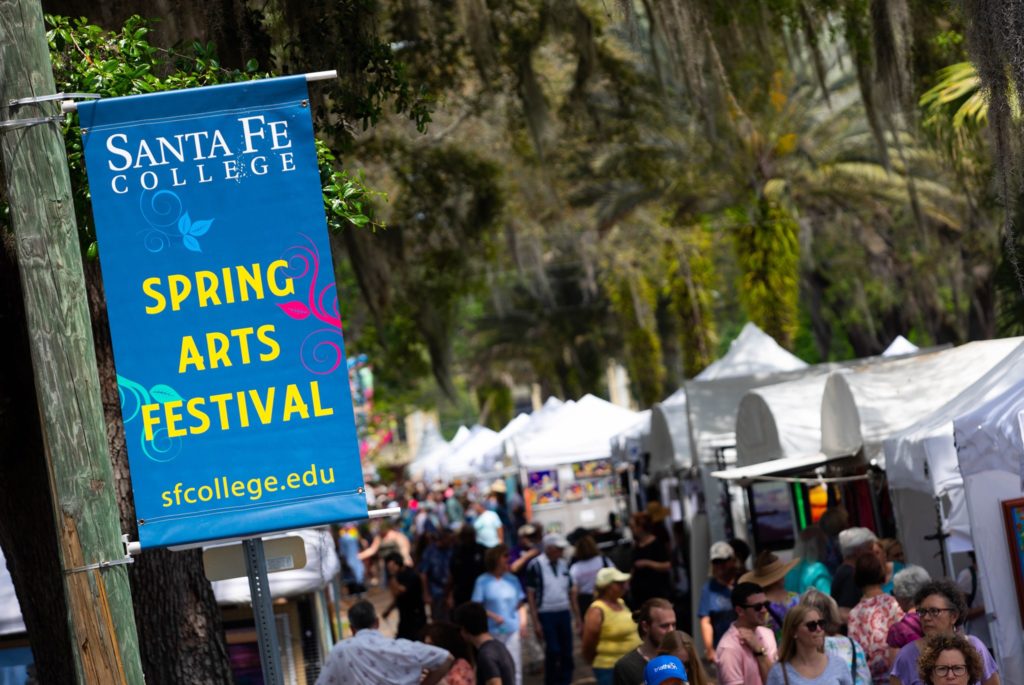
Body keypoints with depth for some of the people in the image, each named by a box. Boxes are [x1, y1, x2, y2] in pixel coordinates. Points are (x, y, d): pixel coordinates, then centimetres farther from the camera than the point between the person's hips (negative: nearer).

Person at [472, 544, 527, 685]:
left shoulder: (512, 580, 8)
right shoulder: (483, 581, -2)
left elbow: (521, 604, 12)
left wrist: (523, 623, 0)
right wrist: (492, 616, -16)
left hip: (513, 631, 2)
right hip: (492, 631, -2)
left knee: (515, 668, 0)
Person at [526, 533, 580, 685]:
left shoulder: (563, 564, 11)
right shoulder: (535, 566, -7)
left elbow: (571, 591, 17)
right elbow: (530, 594, -7)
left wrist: (577, 616, 12)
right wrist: (536, 622, -11)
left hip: (564, 614, 5)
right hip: (546, 614, -5)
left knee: (567, 652, 6)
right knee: (553, 651, -8)